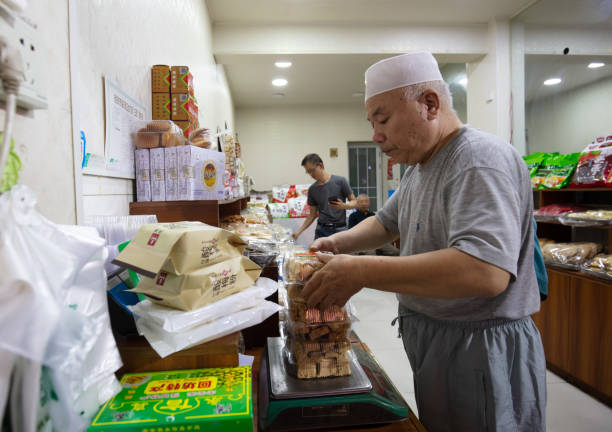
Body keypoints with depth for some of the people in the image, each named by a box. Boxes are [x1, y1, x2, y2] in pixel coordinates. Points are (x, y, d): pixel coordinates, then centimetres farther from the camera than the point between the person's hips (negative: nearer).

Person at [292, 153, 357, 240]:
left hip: (340, 230, -3)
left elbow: (354, 202, 1)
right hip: (321, 231, 3)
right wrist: (299, 231, 3)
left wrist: (343, 205, -20)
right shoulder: (312, 189, 6)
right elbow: (312, 215, 12)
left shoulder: (340, 181, -5)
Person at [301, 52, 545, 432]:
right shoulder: (422, 166, 8)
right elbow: (387, 223, 19)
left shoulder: (480, 160, -23)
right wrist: (338, 243, 0)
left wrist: (362, 272, -34)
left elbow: (486, 271, -36)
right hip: (432, 341, 9)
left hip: (480, 350, -8)